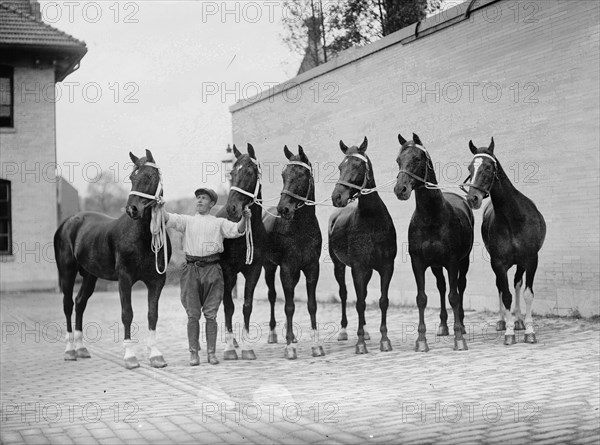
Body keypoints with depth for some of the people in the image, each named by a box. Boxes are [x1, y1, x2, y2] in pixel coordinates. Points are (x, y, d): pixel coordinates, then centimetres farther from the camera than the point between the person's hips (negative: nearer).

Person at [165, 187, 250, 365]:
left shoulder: (219, 222, 12)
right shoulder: (187, 220, 14)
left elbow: (236, 231, -2)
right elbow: (170, 219, -1)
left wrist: (244, 219, -21)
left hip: (212, 268, 0)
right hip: (192, 268, 1)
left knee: (211, 314, 2)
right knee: (193, 314, 1)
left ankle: (211, 352, 8)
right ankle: (193, 353, 8)